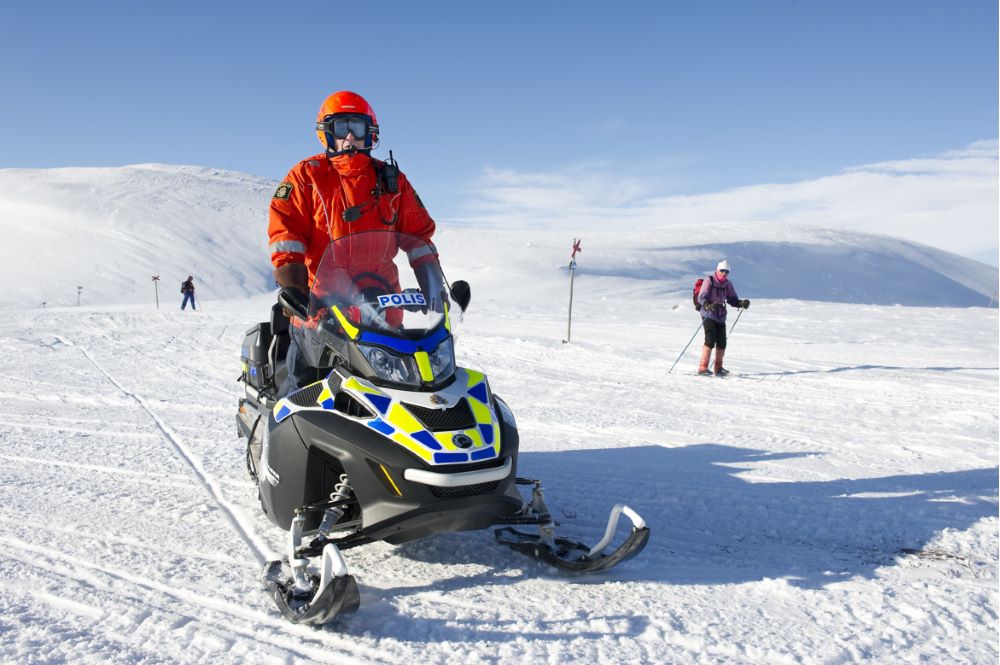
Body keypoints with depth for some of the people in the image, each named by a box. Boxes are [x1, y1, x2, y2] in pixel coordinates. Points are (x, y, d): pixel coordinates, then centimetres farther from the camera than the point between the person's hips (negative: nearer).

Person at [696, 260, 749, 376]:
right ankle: (702, 368, -14)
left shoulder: (728, 284, 8)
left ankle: (718, 368, 19)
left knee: (722, 343, 4)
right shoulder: (709, 280, -7)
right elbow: (701, 298, -14)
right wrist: (709, 305, -34)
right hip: (708, 315, -6)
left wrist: (741, 303, -9)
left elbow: (732, 299, 11)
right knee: (710, 340, -18)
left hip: (721, 317, 6)